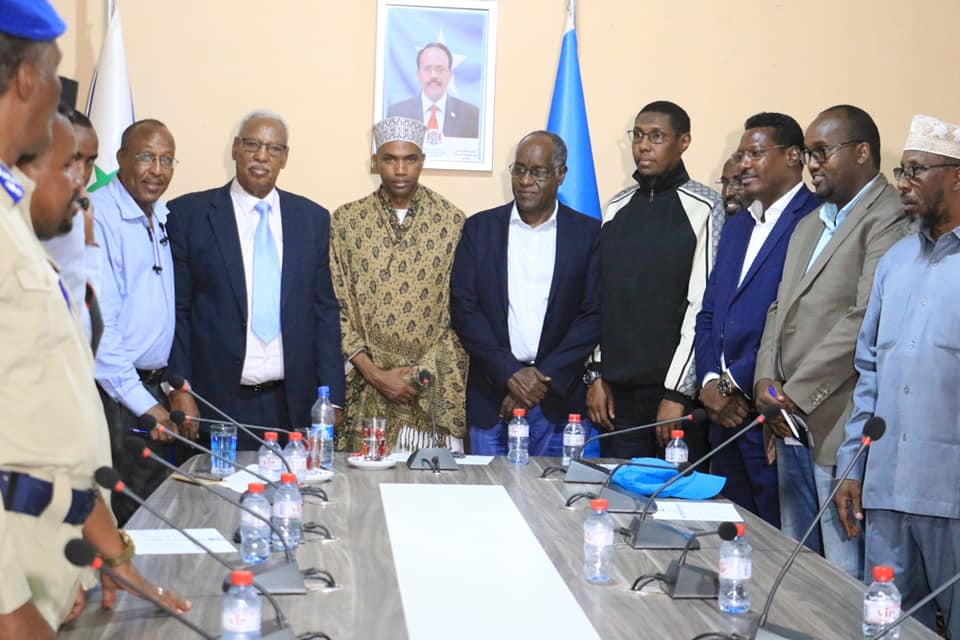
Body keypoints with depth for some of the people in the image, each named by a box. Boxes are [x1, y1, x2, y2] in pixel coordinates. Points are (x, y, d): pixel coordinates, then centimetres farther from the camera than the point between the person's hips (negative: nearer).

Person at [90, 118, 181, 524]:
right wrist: (143, 403, -18)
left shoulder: (161, 217, 11)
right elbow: (96, 324, -18)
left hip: (151, 389, 7)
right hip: (111, 394, -7)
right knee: (124, 513, -2)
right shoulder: (96, 217, -14)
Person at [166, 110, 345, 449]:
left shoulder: (313, 218, 9)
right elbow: (176, 310, 0)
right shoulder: (188, 214, 1)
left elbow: (325, 311, 9)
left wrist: (331, 398, 3)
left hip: (293, 405, 2)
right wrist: (179, 392, -7)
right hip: (217, 400, -2)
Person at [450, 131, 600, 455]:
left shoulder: (589, 233, 3)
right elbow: (463, 308, 0)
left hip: (560, 400, -1)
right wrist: (511, 373, -10)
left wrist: (544, 378, -10)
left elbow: (594, 315, -2)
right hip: (492, 398, 1)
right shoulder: (479, 228, 6)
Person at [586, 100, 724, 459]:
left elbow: (704, 305, -10)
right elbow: (598, 296, 13)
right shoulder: (617, 208, 12)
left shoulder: (704, 208, -4)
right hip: (615, 393, 5)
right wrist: (595, 374, 6)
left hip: (675, 392, -4)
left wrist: (678, 393, -14)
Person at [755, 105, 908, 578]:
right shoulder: (810, 225, 21)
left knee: (846, 573, -3)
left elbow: (865, 321, -19)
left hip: (839, 427, -9)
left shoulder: (890, 220, -10)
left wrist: (796, 394, -15)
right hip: (791, 425, 9)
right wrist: (766, 380, 2)